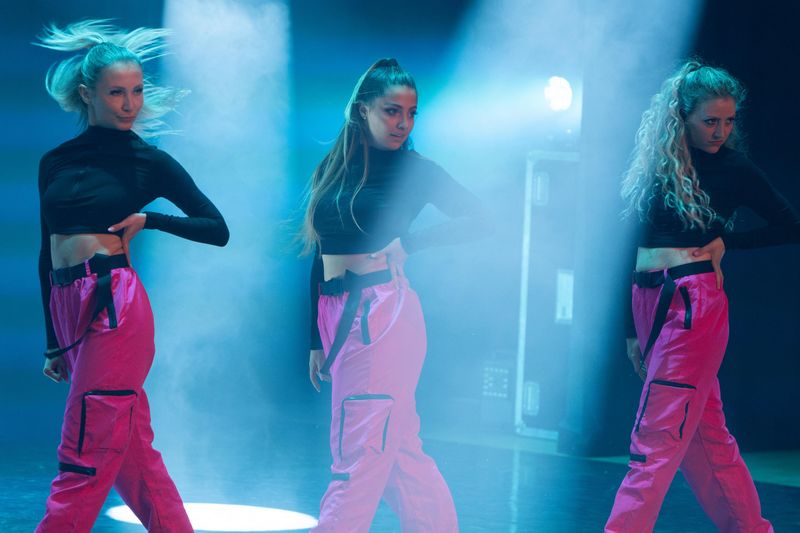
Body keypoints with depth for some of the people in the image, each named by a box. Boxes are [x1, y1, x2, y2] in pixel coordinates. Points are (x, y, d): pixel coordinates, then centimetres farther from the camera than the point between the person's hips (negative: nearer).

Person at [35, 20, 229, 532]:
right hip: (67, 307, 5)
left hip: (114, 307, -5)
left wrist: (148, 219, -6)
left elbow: (218, 230, 6)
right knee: (132, 452, 10)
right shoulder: (55, 163, 13)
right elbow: (48, 255, 17)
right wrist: (53, 343, 16)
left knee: (83, 460, -6)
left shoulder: (148, 162, 3)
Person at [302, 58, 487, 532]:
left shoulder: (413, 169, -1)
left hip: (381, 313, -6)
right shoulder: (333, 169, 11)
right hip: (337, 315, 6)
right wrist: (318, 339, 14)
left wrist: (408, 243, -10)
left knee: (359, 458, -4)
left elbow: (477, 220, -5)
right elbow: (321, 258, 14)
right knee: (398, 449, 11)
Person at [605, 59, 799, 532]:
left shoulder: (733, 168, -1)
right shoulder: (661, 164, 11)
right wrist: (634, 329, 12)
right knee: (705, 433, 13)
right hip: (649, 301, 6)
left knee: (656, 440, -9)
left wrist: (726, 241, -1)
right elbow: (645, 243, 13)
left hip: (693, 304, -6)